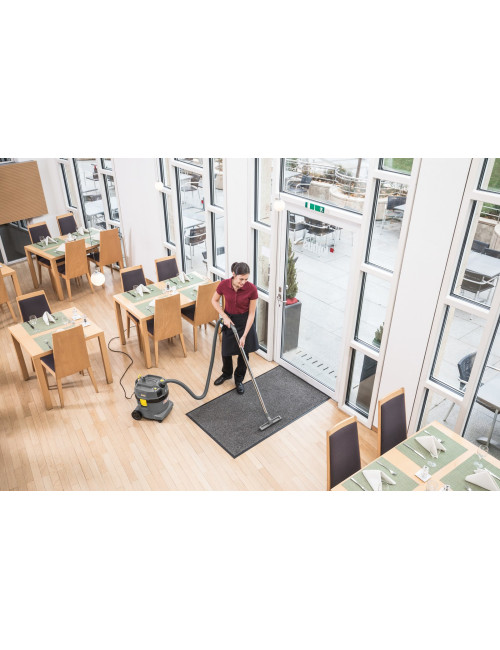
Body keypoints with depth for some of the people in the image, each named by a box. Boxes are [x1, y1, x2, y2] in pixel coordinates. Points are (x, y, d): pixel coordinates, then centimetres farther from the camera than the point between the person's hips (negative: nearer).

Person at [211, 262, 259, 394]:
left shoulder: (251, 289, -26)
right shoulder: (224, 284, -21)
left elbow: (251, 314, -19)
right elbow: (214, 301, -2)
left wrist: (244, 336, -20)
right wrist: (224, 317, -13)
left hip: (245, 321, -1)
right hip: (229, 319, 2)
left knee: (243, 352, 7)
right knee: (226, 350, 11)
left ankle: (239, 379, 30)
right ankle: (227, 373, 41)